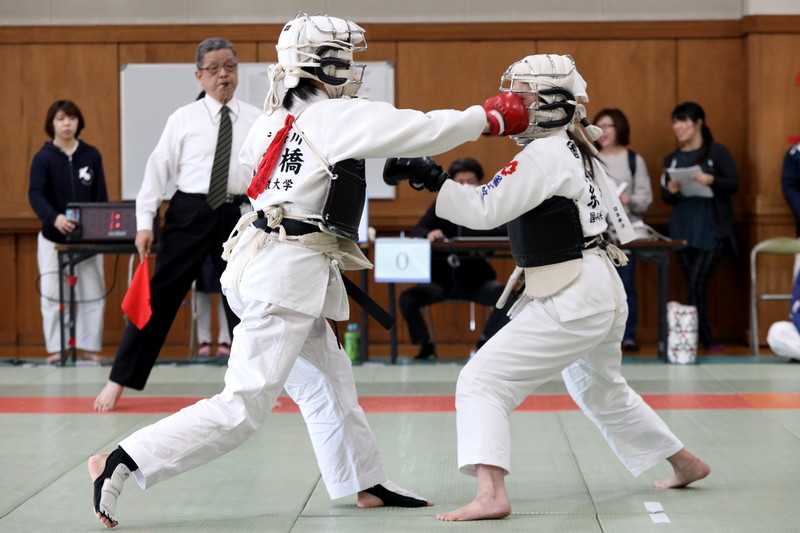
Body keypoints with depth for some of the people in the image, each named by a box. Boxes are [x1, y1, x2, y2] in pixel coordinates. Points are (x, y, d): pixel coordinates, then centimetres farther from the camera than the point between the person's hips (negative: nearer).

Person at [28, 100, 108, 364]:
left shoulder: (92, 155, 2)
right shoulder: (43, 157, -6)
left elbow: (102, 196, 5)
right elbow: (35, 194, -16)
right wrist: (54, 218, -34)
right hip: (53, 238, -2)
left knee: (93, 293, 4)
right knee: (52, 293, 1)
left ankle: (90, 346, 14)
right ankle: (55, 348, 11)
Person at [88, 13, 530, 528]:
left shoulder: (277, 118, 8)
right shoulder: (341, 117, -13)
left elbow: (252, 154, 30)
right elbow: (428, 130, -11)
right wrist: (493, 117, 2)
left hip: (261, 263, 10)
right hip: (290, 276, -10)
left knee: (330, 381, 21)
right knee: (244, 407, -10)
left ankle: (367, 483, 33)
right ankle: (123, 462, -14)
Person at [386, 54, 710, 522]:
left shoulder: (546, 154, -16)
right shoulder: (578, 151, 13)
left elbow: (486, 210, -23)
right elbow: (616, 219, 21)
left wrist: (432, 181, -22)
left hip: (572, 301, -10)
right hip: (602, 292, 10)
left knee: (483, 382, -14)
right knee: (602, 392, 31)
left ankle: (491, 495, -27)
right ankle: (687, 464, 46)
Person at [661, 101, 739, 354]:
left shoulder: (718, 152, 0)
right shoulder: (671, 160, 13)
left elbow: (733, 184, -4)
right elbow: (666, 198, 13)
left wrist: (711, 180, -21)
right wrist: (671, 190, -10)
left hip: (712, 229, -4)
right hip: (682, 228, 5)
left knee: (696, 284, -12)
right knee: (693, 286, 3)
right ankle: (708, 342, 9)